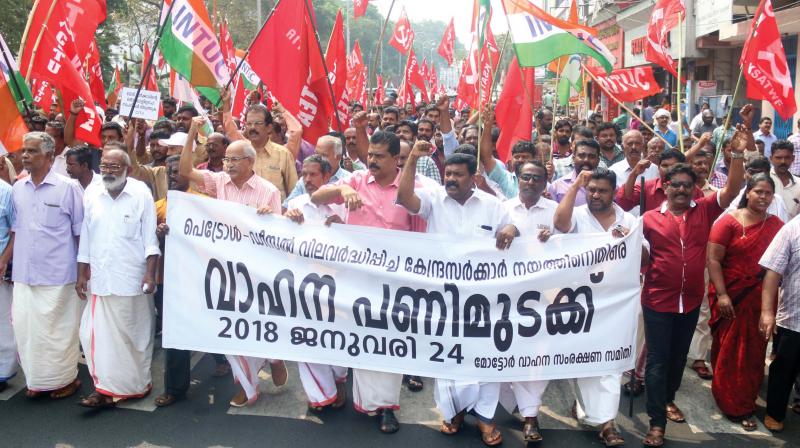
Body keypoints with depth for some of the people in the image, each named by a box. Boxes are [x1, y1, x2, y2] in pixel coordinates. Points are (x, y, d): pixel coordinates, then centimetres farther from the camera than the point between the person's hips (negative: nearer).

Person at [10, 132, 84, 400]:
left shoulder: (68, 188, -8)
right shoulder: (18, 188, 7)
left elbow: (80, 232, -5)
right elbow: (16, 229, 15)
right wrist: (4, 259, 6)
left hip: (57, 274, -5)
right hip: (24, 273, 5)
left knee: (57, 329, 4)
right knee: (24, 325, 10)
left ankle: (65, 378, 20)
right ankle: (37, 378, 25)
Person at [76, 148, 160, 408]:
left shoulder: (141, 193, -6)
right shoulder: (92, 194, 5)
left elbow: (150, 237, -7)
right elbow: (86, 237, 10)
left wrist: (150, 274, -13)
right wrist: (82, 274, 9)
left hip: (132, 278, -3)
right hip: (100, 278, 4)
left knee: (134, 334, 8)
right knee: (99, 335, 2)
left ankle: (136, 384, 23)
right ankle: (107, 388, 11)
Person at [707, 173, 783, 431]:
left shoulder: (777, 226, 2)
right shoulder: (729, 222, -9)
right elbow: (713, 259, -10)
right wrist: (722, 295, -16)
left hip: (761, 300, 3)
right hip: (730, 298, -3)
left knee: (753, 352, 12)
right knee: (729, 351, 7)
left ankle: (745, 402, 32)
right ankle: (734, 406, 22)